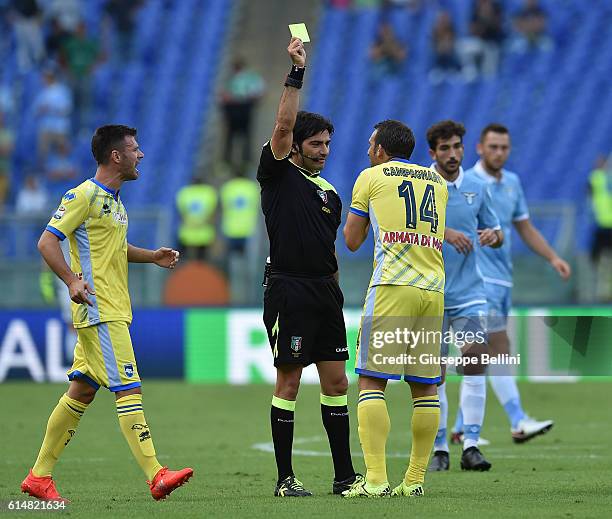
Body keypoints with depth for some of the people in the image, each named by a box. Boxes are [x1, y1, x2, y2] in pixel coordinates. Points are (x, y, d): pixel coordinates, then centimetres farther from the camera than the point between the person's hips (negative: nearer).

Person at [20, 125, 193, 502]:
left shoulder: (113, 199, 18)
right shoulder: (84, 195, -11)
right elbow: (47, 242, -15)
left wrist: (153, 256, 18)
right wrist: (72, 280, -27)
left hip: (112, 312, 10)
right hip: (99, 311, -10)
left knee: (82, 391, 10)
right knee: (129, 389, -13)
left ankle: (39, 476, 15)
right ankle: (155, 476, -17)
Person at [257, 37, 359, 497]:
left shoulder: (330, 193, 18)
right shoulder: (279, 175, 0)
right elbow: (283, 126, -15)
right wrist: (297, 73, -19)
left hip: (326, 292, 7)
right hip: (289, 290, -7)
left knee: (336, 380, 5)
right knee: (289, 381, -4)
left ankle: (344, 474, 10)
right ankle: (285, 477, 0)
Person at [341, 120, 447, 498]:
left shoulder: (371, 177, 7)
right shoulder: (437, 182, 20)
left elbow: (352, 241, 10)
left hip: (393, 285, -5)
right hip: (433, 288, 5)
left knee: (372, 381, -6)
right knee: (425, 387, 8)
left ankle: (376, 479, -16)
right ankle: (415, 479, 6)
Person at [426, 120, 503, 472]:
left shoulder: (477, 188, 7)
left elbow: (497, 233, 17)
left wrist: (492, 235, -7)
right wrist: (444, 233, -29)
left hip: (469, 293, 2)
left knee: (475, 358, -13)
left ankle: (471, 446, -11)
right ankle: (439, 449, 11)